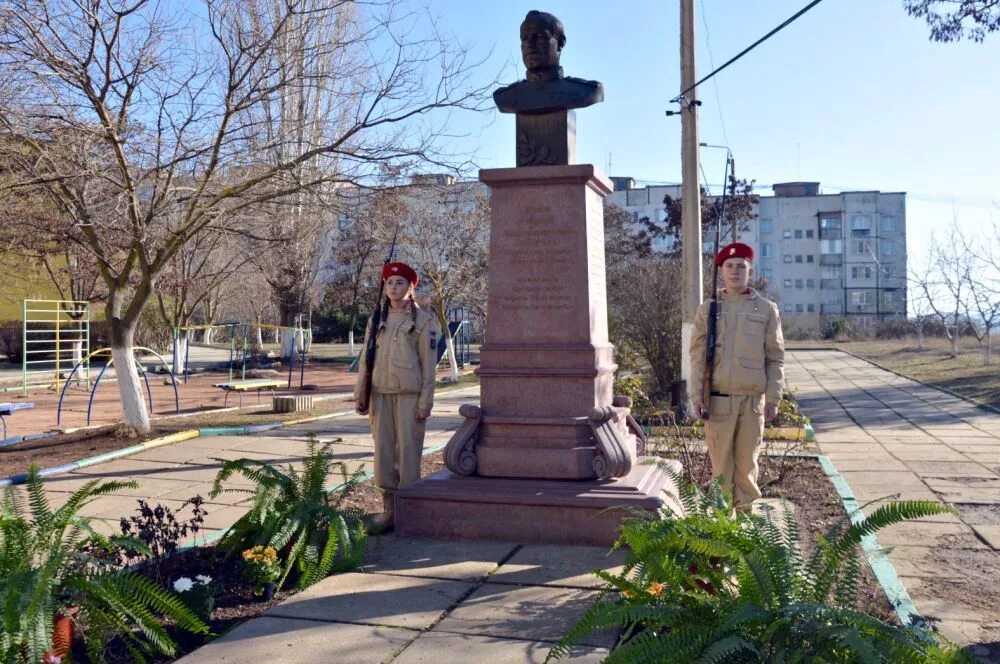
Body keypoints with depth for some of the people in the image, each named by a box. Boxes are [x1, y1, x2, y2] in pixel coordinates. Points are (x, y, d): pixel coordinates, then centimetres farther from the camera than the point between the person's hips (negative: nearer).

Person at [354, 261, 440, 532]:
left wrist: (426, 402, -9)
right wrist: (359, 395, 6)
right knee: (384, 452, 4)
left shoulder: (423, 320, 0)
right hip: (381, 395, 4)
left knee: (409, 451, -4)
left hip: (410, 395, -4)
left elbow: (429, 363, -4)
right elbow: (366, 359, 13)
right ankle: (389, 512, 12)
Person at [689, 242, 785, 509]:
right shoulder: (708, 309, 6)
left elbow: (775, 357, 4)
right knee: (721, 463, 5)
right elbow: (698, 355, 3)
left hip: (753, 400, 0)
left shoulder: (767, 309, 5)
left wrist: (773, 398, -2)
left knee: (747, 463, 8)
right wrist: (697, 395, -5)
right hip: (718, 400, 0)